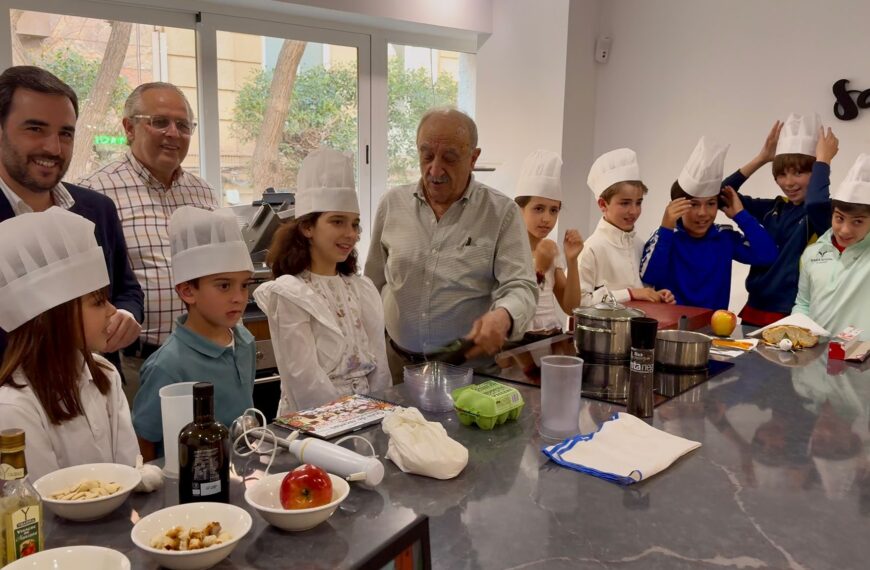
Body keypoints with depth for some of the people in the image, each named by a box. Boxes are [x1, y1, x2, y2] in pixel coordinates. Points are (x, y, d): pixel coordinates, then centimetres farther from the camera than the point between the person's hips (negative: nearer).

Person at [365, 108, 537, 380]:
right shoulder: (392, 204, 6)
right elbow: (375, 283, 14)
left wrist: (502, 316, -31)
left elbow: (521, 287, -9)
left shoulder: (502, 212, -3)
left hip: (472, 364, -2)